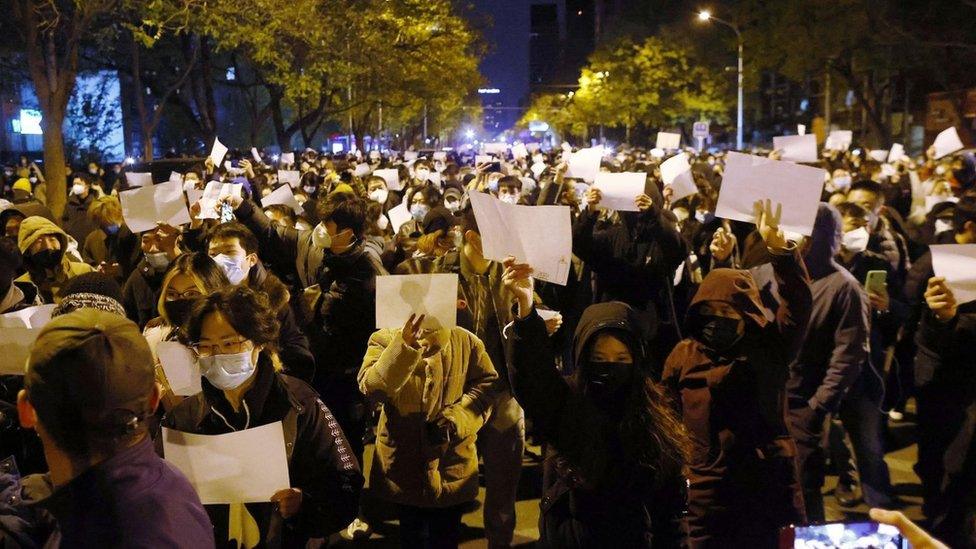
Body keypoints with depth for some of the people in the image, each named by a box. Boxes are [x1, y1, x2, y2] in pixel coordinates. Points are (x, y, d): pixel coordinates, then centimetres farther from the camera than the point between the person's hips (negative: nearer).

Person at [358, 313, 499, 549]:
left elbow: (486, 384, -2)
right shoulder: (384, 340, -9)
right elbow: (371, 388, -24)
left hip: (452, 467, 0)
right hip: (404, 465, 0)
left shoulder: (467, 341, -5)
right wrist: (405, 346, -37)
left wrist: (457, 418, -19)